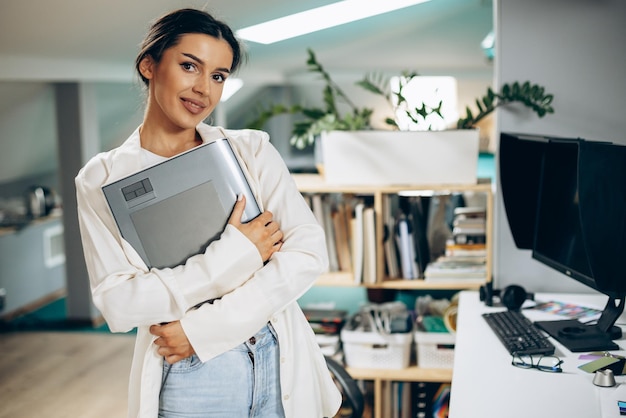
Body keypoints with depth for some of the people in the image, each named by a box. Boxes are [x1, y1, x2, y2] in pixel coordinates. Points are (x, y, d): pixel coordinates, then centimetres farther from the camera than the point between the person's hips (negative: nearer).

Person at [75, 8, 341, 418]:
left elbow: (309, 252, -9)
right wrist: (236, 254, -17)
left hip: (282, 368, 2)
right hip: (187, 380, -1)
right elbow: (118, 303, -11)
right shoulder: (102, 179, -2)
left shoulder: (252, 149, 1)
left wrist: (203, 326, -16)